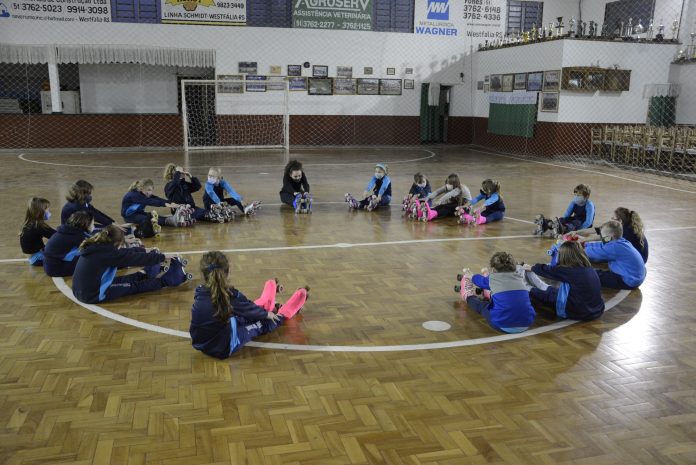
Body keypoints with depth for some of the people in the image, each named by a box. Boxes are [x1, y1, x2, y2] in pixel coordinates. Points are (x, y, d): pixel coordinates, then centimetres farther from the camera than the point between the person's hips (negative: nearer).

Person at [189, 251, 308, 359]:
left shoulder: (200, 293, -9)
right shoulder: (229, 295, -25)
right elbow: (250, 309, -6)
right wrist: (266, 314, 15)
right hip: (225, 348, -6)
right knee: (265, 323, 14)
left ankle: (270, 307, 50)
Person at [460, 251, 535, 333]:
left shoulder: (492, 278, 0)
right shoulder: (520, 278, 9)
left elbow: (477, 279, 24)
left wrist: (473, 277, 50)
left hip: (503, 326, -4)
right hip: (526, 325, 4)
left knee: (481, 305, 24)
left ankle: (468, 296, 56)